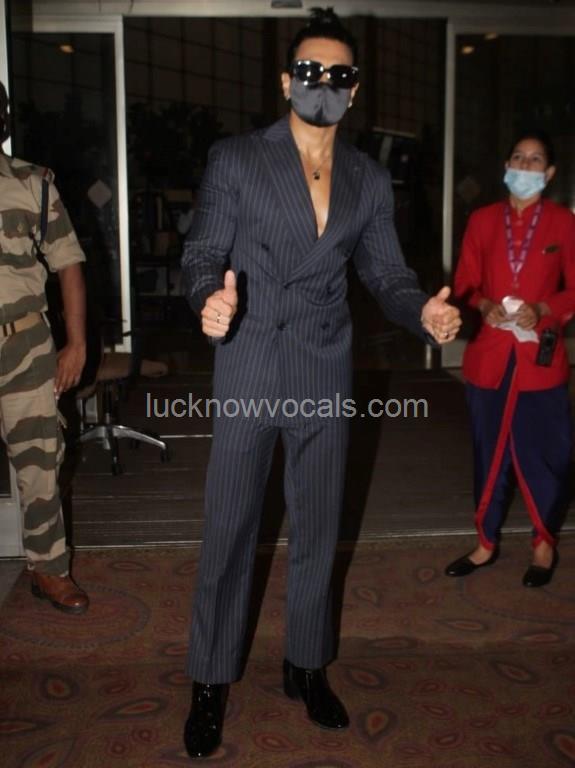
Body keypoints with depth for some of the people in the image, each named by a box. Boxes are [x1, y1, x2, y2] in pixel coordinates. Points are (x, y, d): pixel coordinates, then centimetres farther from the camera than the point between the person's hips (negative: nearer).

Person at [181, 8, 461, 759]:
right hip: (247, 376, -3)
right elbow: (203, 255, -5)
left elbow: (386, 270, 7)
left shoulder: (370, 179, 7)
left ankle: (307, 666, 33)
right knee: (228, 533, 5)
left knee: (317, 530, 14)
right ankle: (211, 682, 23)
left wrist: (423, 310, -14)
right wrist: (210, 297, -28)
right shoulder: (235, 160, -3)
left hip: (325, 379, 3)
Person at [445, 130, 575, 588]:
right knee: (490, 452, 11)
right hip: (488, 355, 3)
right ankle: (487, 543, 25)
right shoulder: (483, 220, 8)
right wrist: (485, 306, -11)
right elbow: (465, 284, 9)